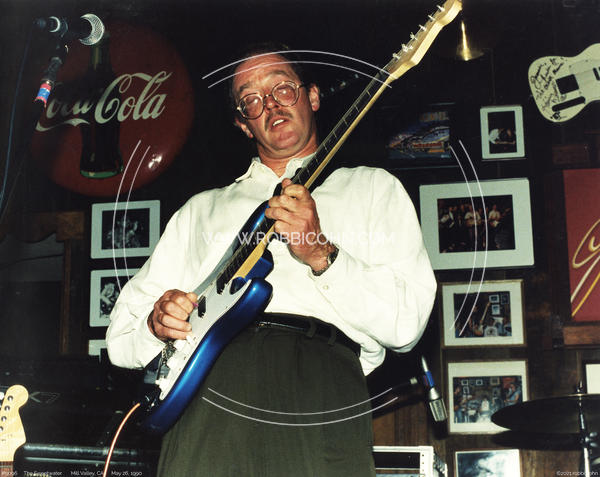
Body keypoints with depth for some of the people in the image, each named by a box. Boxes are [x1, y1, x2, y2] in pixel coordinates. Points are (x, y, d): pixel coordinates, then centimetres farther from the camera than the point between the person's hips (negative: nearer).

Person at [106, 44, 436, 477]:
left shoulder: (373, 189, 20)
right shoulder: (203, 208, 27)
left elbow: (407, 322, 6)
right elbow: (123, 324, 23)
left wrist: (321, 254, -7)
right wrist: (157, 322, 0)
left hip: (321, 374, -1)